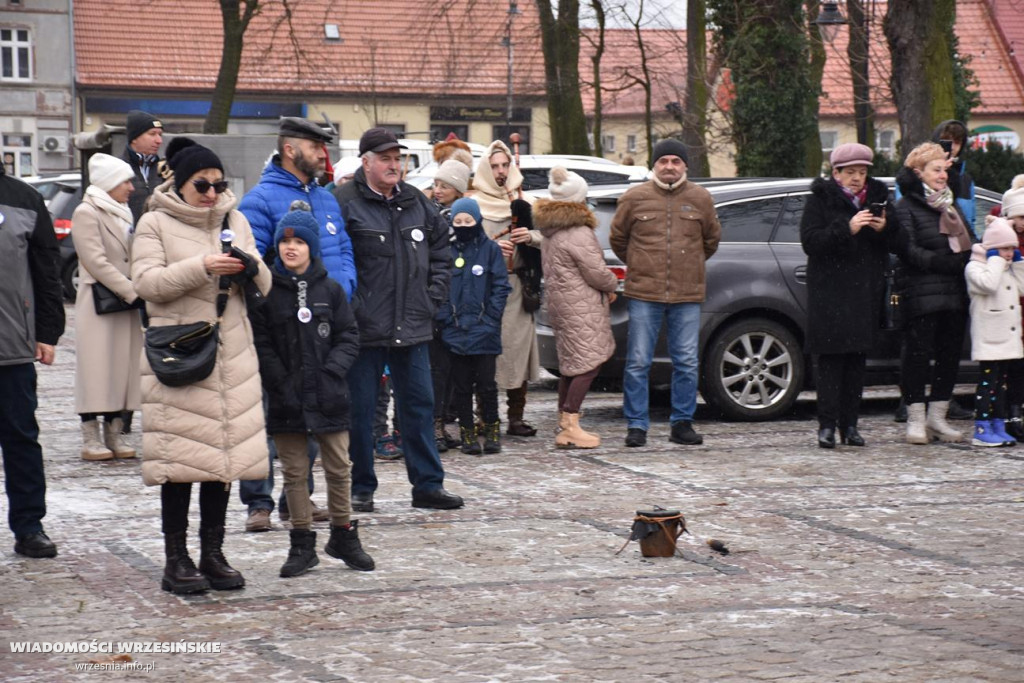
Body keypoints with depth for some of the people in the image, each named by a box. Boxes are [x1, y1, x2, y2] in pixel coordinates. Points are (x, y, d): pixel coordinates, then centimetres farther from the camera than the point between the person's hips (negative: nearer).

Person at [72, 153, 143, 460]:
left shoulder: (123, 213, 17)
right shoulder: (86, 213, -9)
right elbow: (97, 262, -16)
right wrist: (133, 292, -18)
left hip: (126, 303, 8)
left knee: (123, 369, 6)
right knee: (96, 370, -6)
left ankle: (114, 435, 11)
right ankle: (91, 440, -4)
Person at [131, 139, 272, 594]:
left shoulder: (235, 221, 15)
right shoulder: (155, 224, 2)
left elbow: (264, 286, 13)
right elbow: (146, 282, -11)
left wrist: (250, 267, -11)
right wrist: (202, 267, -20)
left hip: (233, 355, 5)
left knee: (224, 452, 5)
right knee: (181, 456, -6)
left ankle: (213, 553, 14)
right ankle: (176, 560, 0)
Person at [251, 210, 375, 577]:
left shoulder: (330, 290, 5)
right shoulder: (266, 292, 0)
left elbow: (348, 338, 5)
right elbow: (260, 344, -3)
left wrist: (331, 371, -10)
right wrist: (281, 383, -12)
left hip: (328, 396, 1)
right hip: (286, 399, -1)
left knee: (339, 468, 7)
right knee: (294, 472, 5)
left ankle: (343, 534, 21)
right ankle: (302, 543, 12)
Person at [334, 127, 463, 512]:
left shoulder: (416, 203, 12)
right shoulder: (345, 203, -9)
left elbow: (441, 252, 23)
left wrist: (433, 296, 12)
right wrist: (348, 307, -14)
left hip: (412, 328, 6)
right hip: (364, 328, -6)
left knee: (419, 404, 9)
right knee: (359, 409, 2)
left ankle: (427, 484, 16)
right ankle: (361, 488, 11)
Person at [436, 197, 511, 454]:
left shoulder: (491, 249, 2)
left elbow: (501, 286, 0)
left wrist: (490, 318, -7)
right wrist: (444, 316, -5)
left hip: (484, 330, -2)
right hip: (455, 331, 2)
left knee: (486, 383, 0)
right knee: (462, 385, 5)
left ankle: (492, 430, 13)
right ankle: (467, 433, 12)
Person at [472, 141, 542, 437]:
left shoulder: (525, 202, 13)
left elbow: (547, 237, 14)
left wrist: (531, 236, -6)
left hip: (517, 287, 3)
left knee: (518, 347, 1)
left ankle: (516, 417, 8)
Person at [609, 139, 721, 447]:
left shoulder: (701, 199, 6)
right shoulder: (635, 198, 1)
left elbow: (712, 239, 20)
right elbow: (617, 238, 14)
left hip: (688, 296, 2)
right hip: (645, 295, -2)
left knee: (687, 363, 4)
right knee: (638, 362, -1)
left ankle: (682, 424, 14)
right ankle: (636, 425, 6)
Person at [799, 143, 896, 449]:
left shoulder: (877, 196, 11)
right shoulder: (821, 199, -1)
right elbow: (810, 241, -12)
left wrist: (884, 227, -9)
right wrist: (846, 229, -23)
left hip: (865, 290, 4)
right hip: (830, 290, -4)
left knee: (857, 358, 5)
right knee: (831, 358, -8)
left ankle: (850, 424, 9)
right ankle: (827, 425, -7)